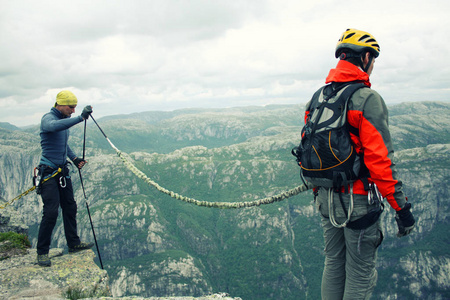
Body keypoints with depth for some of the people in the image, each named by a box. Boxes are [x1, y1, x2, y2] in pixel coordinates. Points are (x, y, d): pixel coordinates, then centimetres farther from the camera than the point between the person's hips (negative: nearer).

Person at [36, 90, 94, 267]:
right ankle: (42, 252, 2)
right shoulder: (48, 118, -15)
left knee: (70, 207, 13)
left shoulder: (64, 120, 12)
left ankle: (73, 244, 25)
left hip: (63, 170, 9)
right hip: (49, 171, -9)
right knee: (51, 211, -10)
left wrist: (74, 158, 10)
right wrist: (80, 118, -46)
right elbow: (53, 126, -41)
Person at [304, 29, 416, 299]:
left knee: (333, 264, 20)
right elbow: (380, 159, -20)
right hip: (359, 201, -7)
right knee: (360, 272, 7)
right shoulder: (368, 99, -16)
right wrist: (401, 206, -13)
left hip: (326, 199, 7)